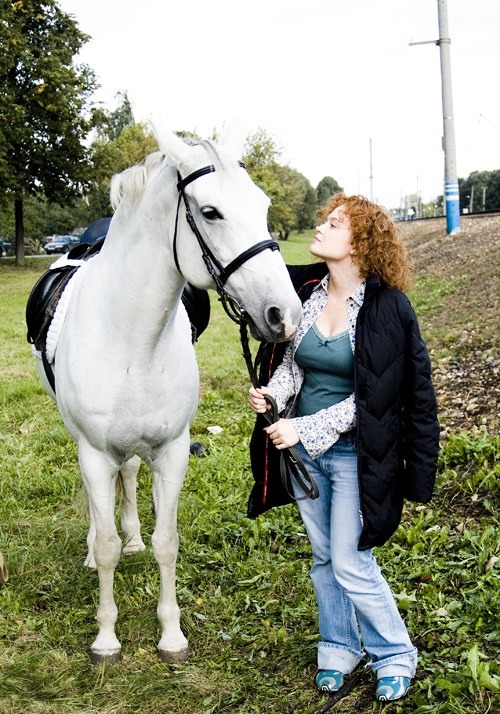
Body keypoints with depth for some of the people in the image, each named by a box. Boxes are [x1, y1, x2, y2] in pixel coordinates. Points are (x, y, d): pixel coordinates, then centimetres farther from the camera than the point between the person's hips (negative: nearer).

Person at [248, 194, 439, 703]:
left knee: (351, 564, -1)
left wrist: (304, 428, -21)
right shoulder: (306, 294, -1)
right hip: (303, 450, 6)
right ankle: (339, 647, 36)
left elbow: (370, 398, -18)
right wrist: (272, 394, -11)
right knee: (323, 558, 17)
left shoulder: (386, 309, -16)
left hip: (353, 454, -5)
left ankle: (395, 656, 21)